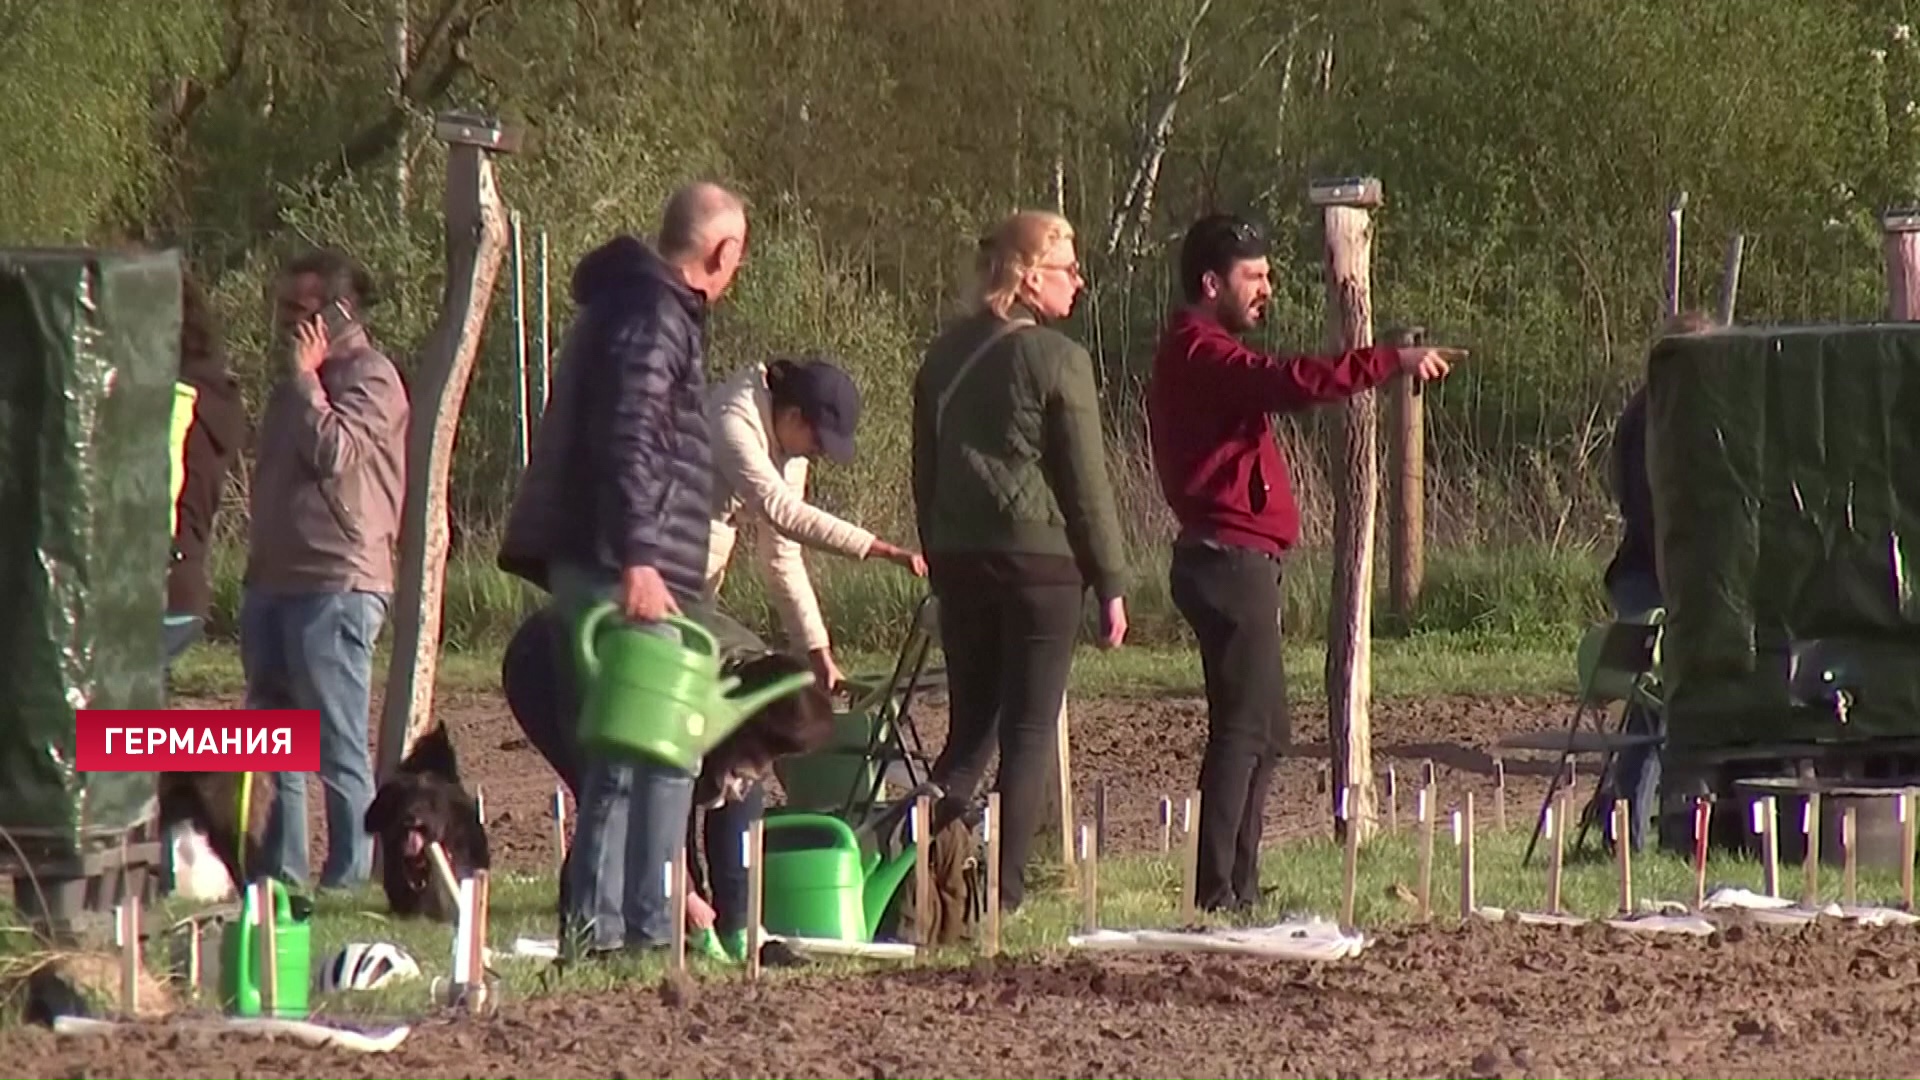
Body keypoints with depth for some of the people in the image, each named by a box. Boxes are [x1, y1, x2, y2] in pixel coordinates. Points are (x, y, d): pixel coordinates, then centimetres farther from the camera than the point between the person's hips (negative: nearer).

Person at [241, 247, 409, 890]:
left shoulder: (371, 377, -6)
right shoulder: (300, 382, 21)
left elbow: (333, 450, -21)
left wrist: (304, 377, -10)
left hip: (339, 584, -9)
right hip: (274, 581, 9)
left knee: (340, 747, -8)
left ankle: (349, 877, -6)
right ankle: (279, 869, 13)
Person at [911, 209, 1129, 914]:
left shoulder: (944, 357, 9)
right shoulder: (1057, 359, -9)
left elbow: (925, 473, 15)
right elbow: (1087, 482, -8)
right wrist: (1111, 583, -2)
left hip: (959, 560, 6)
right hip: (1039, 561, -6)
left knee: (969, 726, 14)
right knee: (1029, 734, 1)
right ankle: (1002, 894, -3)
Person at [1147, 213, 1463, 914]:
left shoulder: (1197, 355, 21)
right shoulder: (1201, 353, -14)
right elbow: (1289, 383, -29)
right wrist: (1393, 362, -28)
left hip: (1232, 563, 11)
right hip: (1229, 560, -11)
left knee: (1259, 729, 15)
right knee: (1245, 729, -12)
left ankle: (1237, 888, 18)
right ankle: (1217, 893, -15)